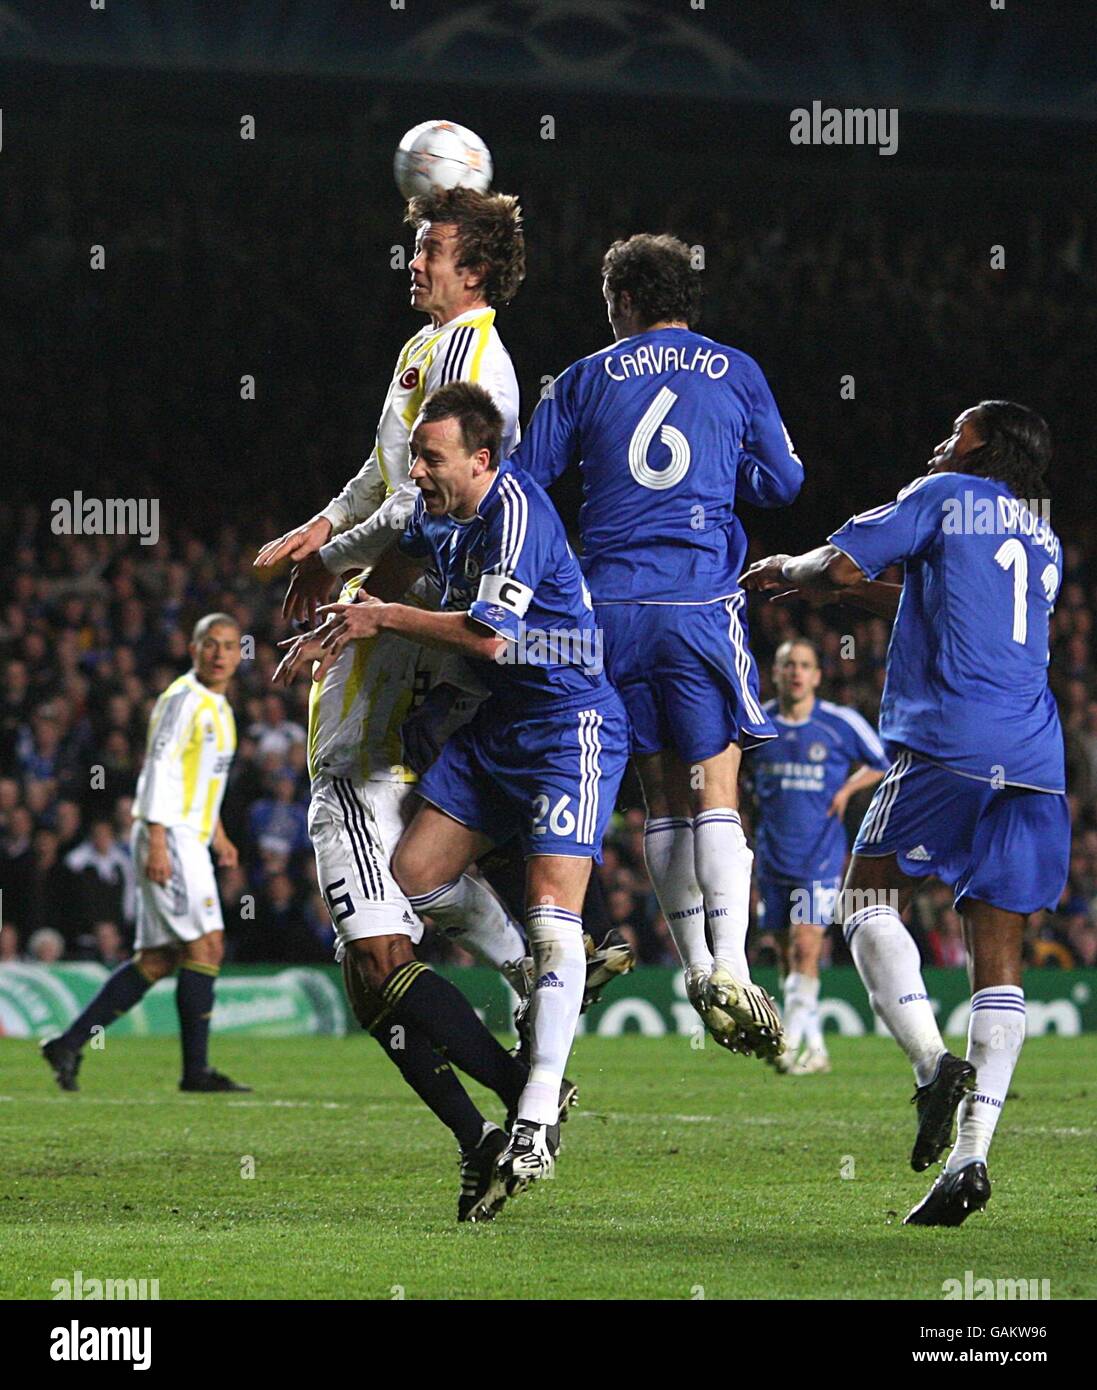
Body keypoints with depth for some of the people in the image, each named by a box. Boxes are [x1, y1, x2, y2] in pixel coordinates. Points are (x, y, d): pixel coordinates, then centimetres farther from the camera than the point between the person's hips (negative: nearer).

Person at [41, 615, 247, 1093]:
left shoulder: (217, 707, 18)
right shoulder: (183, 698, -12)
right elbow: (159, 769, -18)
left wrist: (217, 833, 28)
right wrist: (157, 842, -24)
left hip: (187, 841, 10)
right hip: (168, 840, -10)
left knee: (157, 960, 7)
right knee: (205, 945, -12)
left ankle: (69, 1044, 9)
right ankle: (196, 1068, -9)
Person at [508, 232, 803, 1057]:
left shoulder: (588, 379, 8)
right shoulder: (736, 373, 7)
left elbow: (519, 483, 7)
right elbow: (782, 483, 13)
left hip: (612, 605, 2)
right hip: (701, 601, -2)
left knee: (662, 793, 10)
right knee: (716, 786, -4)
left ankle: (697, 968, 10)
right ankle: (730, 967, -19)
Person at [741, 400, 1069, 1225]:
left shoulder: (948, 497, 7)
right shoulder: (1046, 544, 26)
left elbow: (840, 563, 1)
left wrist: (788, 571, 22)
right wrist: (835, 588, 38)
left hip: (949, 746, -6)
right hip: (1036, 760, 6)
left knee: (869, 900, 8)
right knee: (999, 961, 5)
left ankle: (932, 1060, -15)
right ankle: (973, 1152, -5)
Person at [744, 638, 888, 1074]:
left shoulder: (841, 723, -5)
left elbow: (883, 763, 9)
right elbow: (737, 771, 23)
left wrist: (848, 788, -3)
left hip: (822, 854, -3)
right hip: (773, 854, 3)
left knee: (806, 947, -16)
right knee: (787, 957, 6)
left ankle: (790, 1041, -15)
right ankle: (815, 1049, 16)